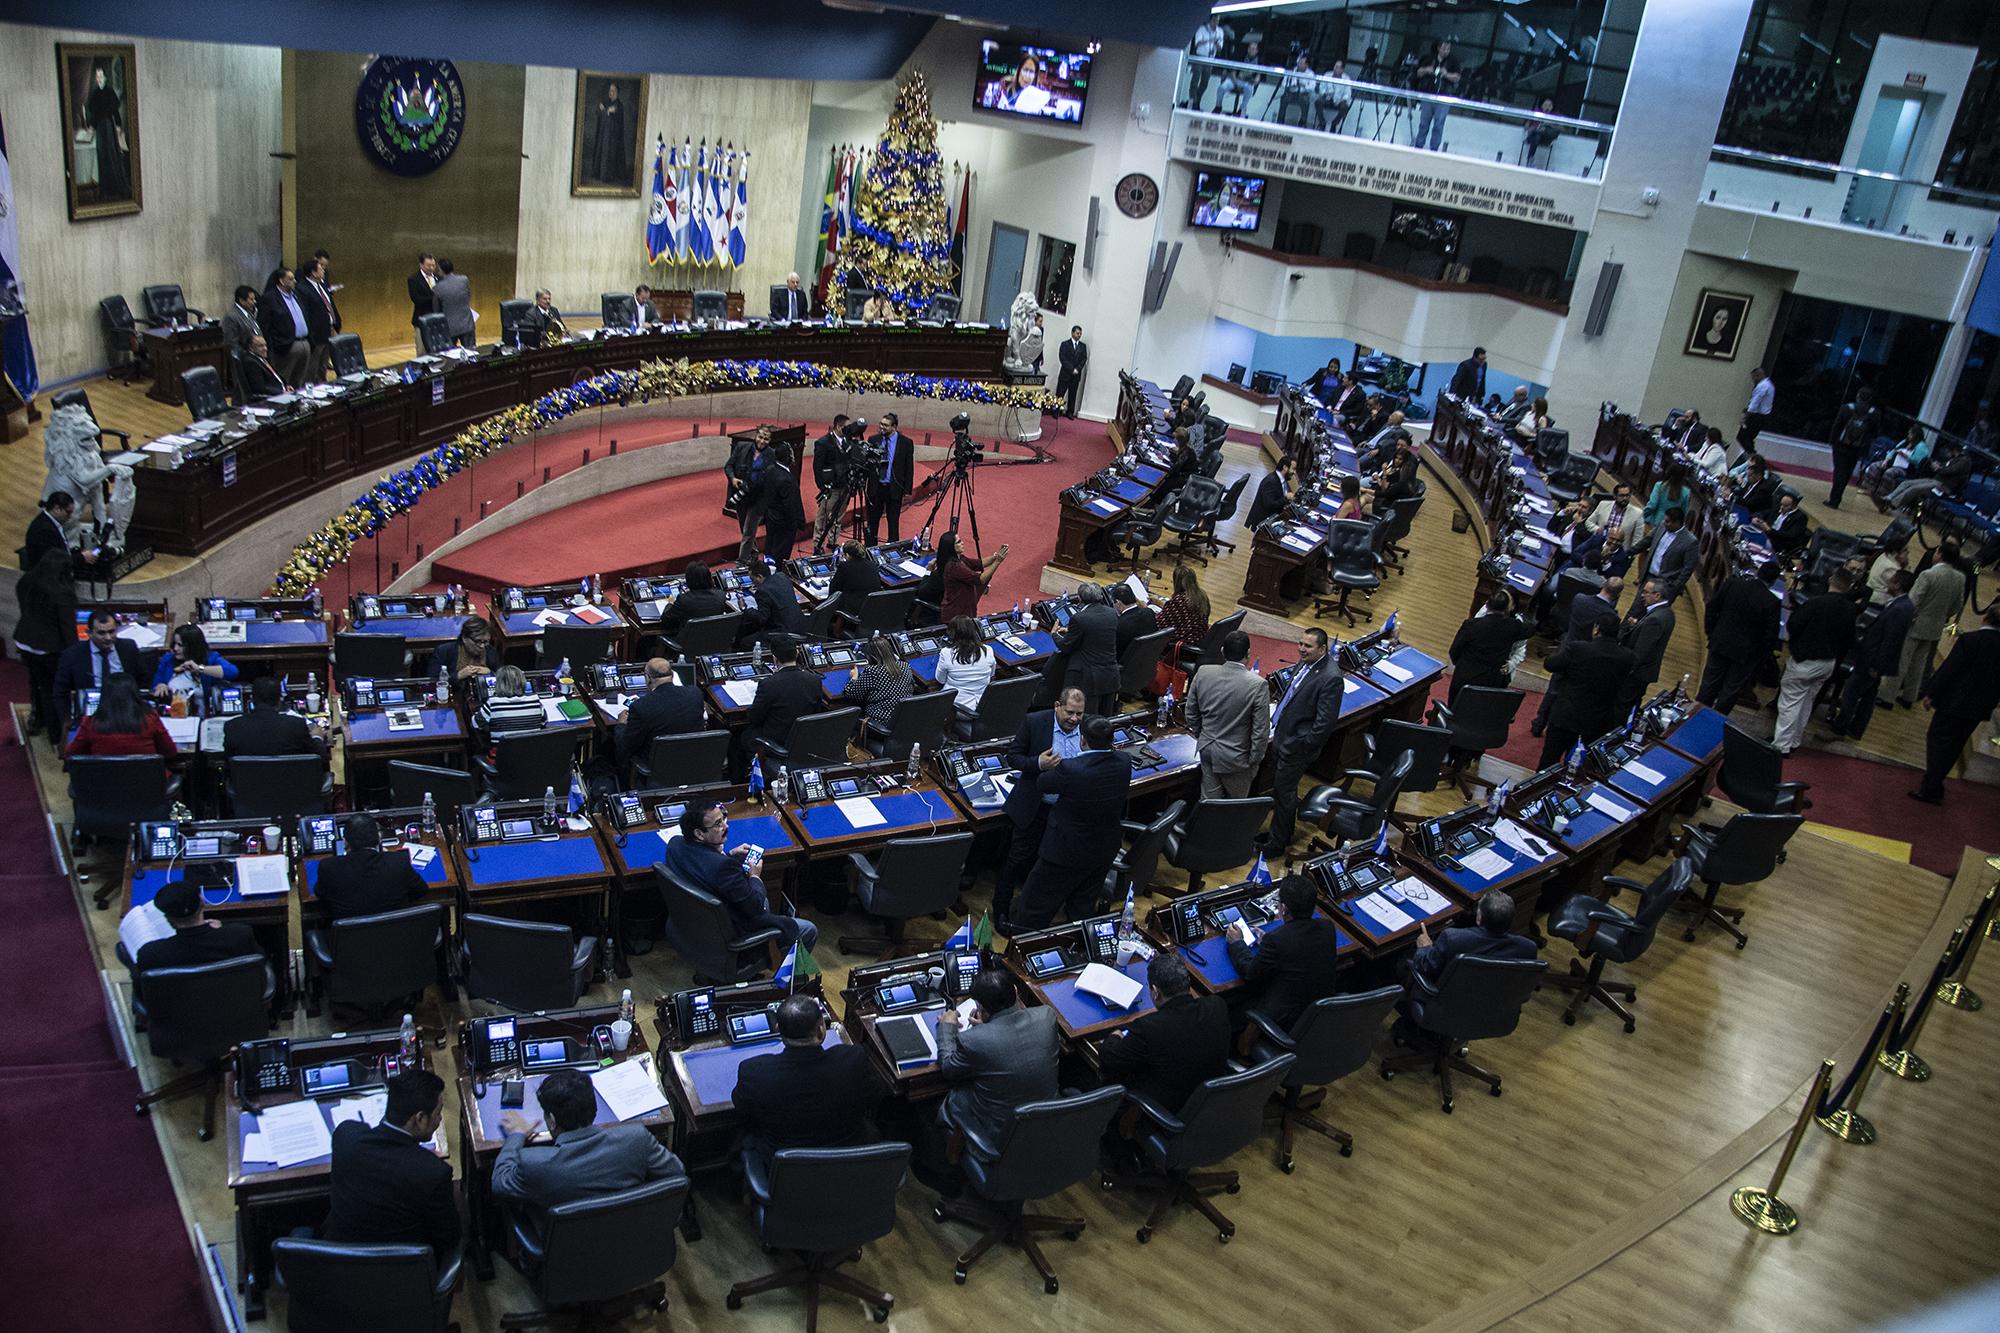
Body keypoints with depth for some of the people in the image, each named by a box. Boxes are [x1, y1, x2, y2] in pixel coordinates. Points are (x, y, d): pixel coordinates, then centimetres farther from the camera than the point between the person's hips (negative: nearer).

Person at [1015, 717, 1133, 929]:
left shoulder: (1069, 769, -31)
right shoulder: (1124, 762, -14)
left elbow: (1041, 785, -13)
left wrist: (1043, 765, 9)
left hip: (1066, 852, -5)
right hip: (1105, 852, 6)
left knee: (1036, 909, 13)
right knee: (1083, 907, 25)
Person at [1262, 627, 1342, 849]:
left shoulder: (1331, 678, -27)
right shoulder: (1307, 662, 1)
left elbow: (1325, 722, -24)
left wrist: (1304, 746, -18)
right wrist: (1280, 684, 3)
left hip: (1295, 746, -9)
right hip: (1280, 737, 9)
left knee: (1284, 792, 8)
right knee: (1278, 788, 23)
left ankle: (1278, 841, 27)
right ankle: (1278, 832, 42)